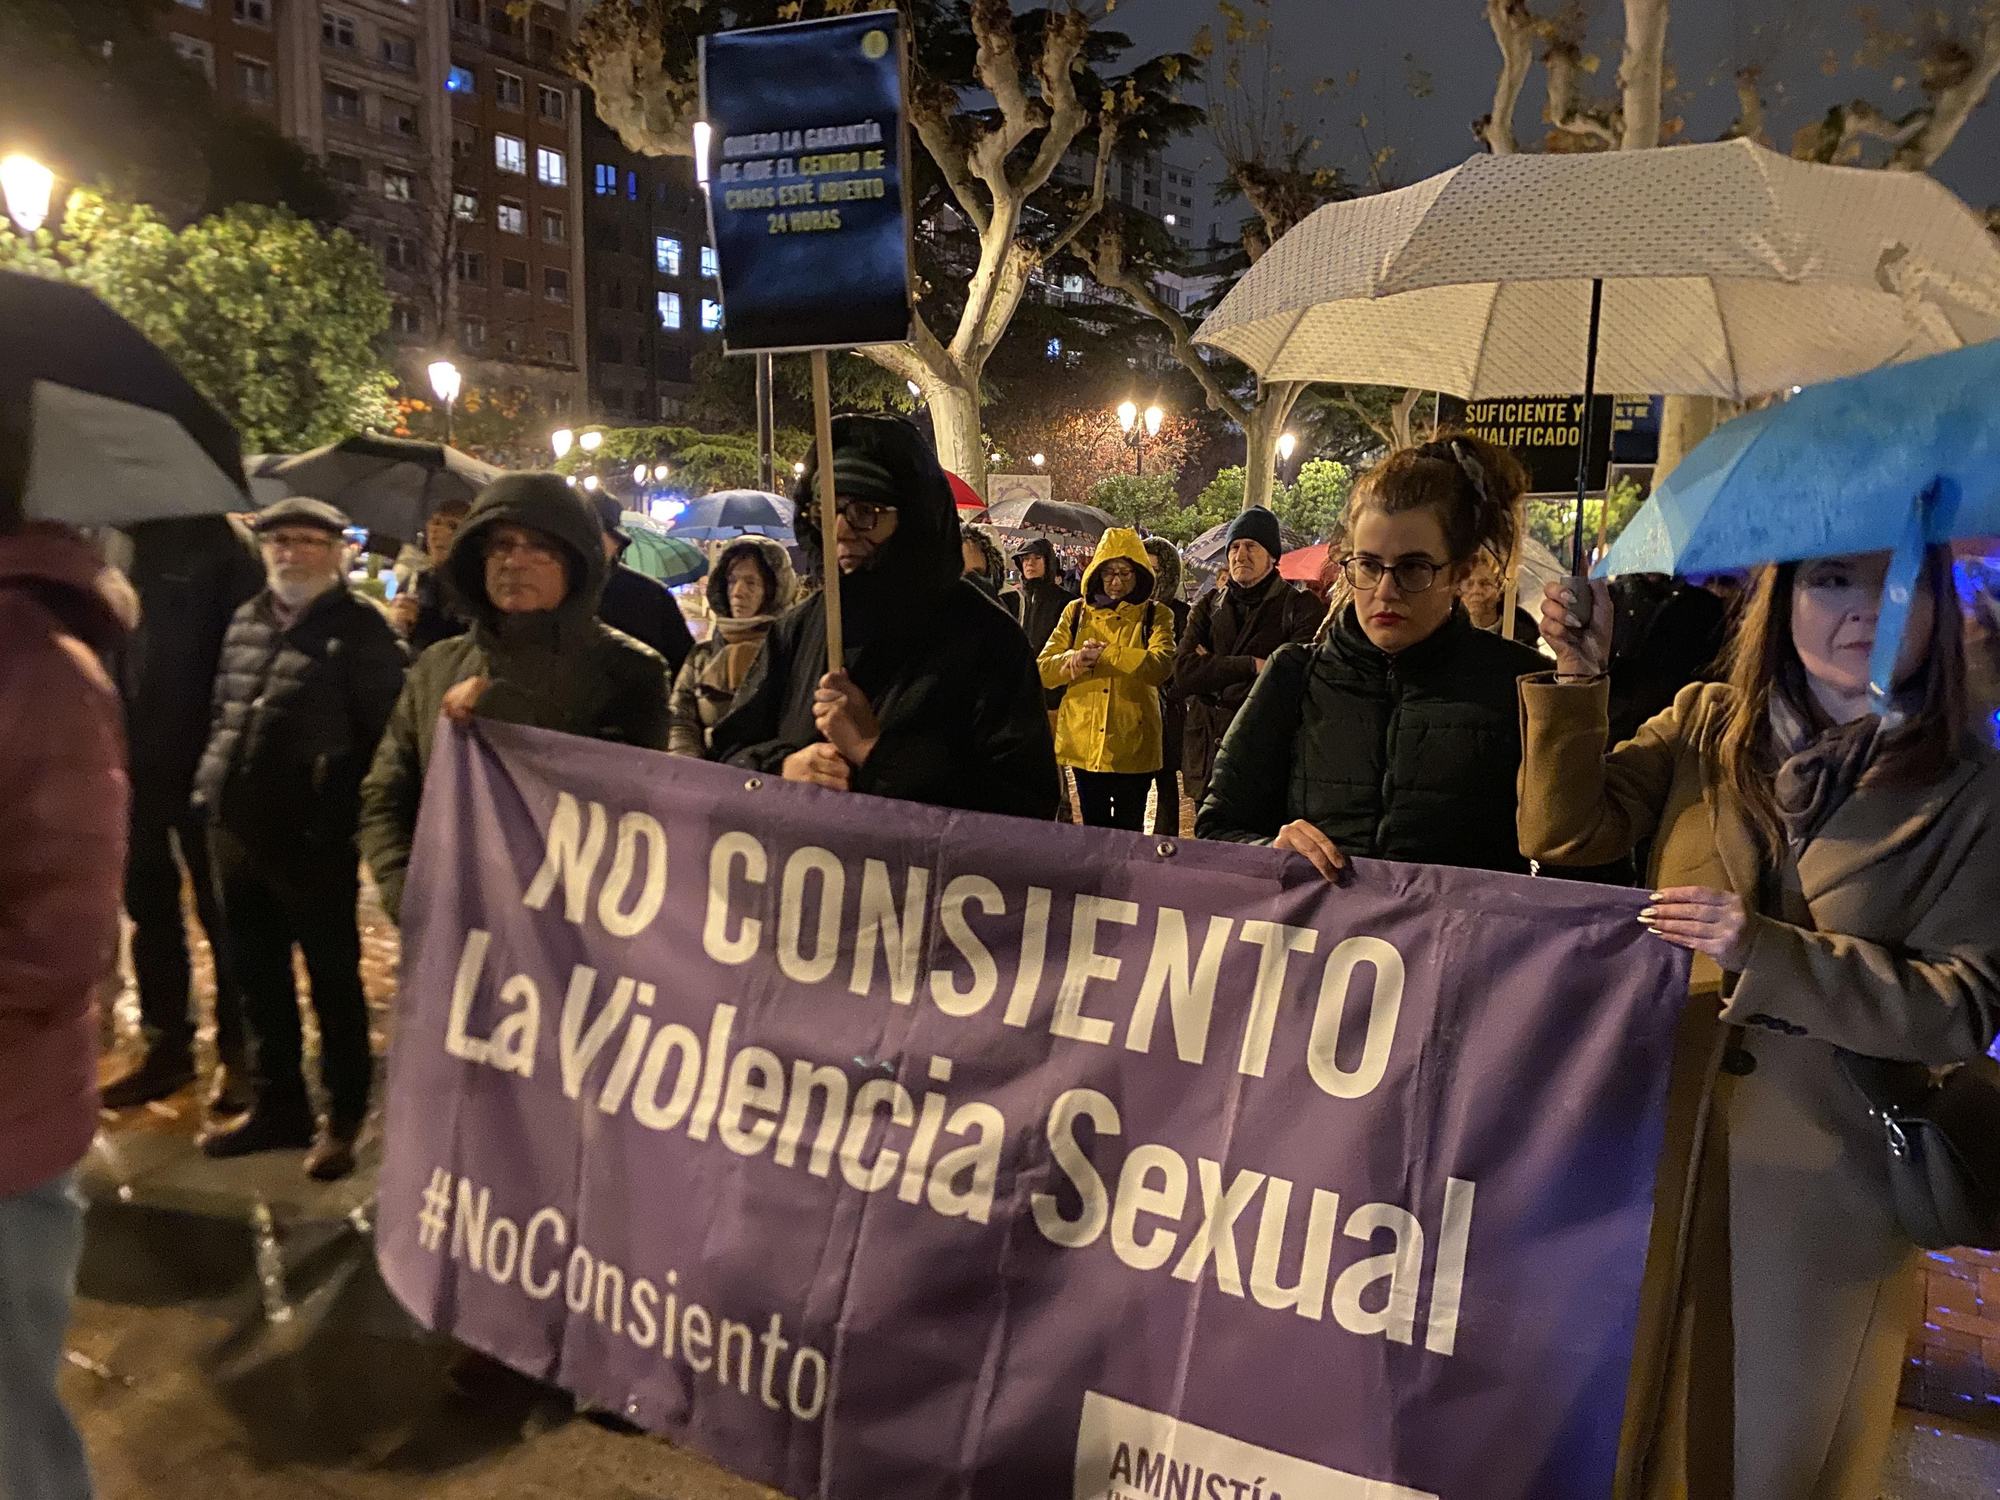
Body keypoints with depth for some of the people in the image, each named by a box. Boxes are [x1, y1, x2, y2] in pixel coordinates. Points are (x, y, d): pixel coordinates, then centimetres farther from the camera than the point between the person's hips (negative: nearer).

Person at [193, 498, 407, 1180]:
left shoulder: (360, 626, -7)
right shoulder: (246, 621, 13)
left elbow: (385, 733, -12)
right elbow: (223, 712, 22)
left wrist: (354, 818, -15)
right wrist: (209, 784, 14)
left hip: (316, 840, -7)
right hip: (238, 831, 7)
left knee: (333, 981, 5)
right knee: (258, 978, 16)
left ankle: (344, 1119, 18)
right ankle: (276, 1104, 31)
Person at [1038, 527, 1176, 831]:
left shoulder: (1155, 615, 2)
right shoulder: (1077, 612, 8)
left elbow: (1161, 666, -18)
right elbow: (1043, 669, -1)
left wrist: (1104, 654, -24)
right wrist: (1076, 660, -20)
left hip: (1132, 745, -2)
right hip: (1084, 741, 2)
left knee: (1129, 829, 9)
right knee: (1093, 828, 13)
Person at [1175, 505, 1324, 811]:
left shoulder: (1302, 608, 0)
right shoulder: (1207, 606, 12)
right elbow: (1184, 674, -4)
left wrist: (1213, 671, -8)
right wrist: (1251, 666, -15)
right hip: (1207, 760, 4)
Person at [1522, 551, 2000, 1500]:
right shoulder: (1704, 724, 1)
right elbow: (1564, 833, -6)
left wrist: (1769, 952, -24)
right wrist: (1576, 683, -17)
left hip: (1821, 1186, -1)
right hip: (1661, 1146, 2)